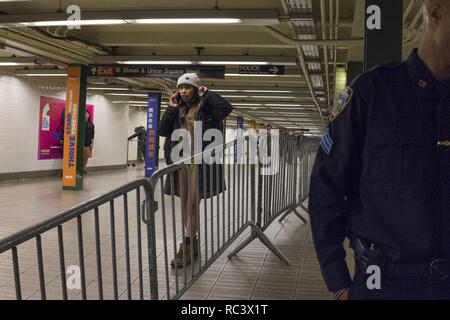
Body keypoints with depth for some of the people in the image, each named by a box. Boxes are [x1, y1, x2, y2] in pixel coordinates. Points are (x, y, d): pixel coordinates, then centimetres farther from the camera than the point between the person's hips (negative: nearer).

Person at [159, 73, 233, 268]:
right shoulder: (177, 110, 15)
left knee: (192, 204, -8)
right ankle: (193, 242, 24)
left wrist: (207, 94, -8)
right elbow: (162, 131, 7)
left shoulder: (205, 107, 1)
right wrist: (171, 109, 0)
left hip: (199, 161, -6)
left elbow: (226, 108, -18)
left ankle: (186, 248, -6)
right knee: (185, 204, 11)